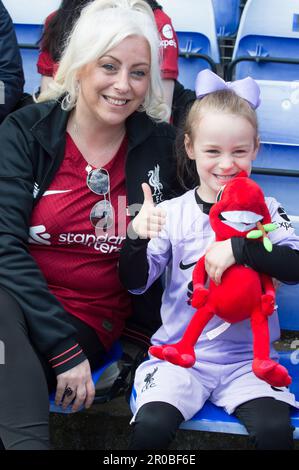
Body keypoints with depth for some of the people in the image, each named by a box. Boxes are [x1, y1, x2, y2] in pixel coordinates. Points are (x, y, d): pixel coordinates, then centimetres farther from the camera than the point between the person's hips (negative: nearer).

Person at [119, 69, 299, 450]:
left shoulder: (264, 210, 1)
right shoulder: (172, 213, 1)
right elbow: (134, 282, 0)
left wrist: (238, 249, -26)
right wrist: (137, 237, -19)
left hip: (247, 357, 0)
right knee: (151, 424, -24)